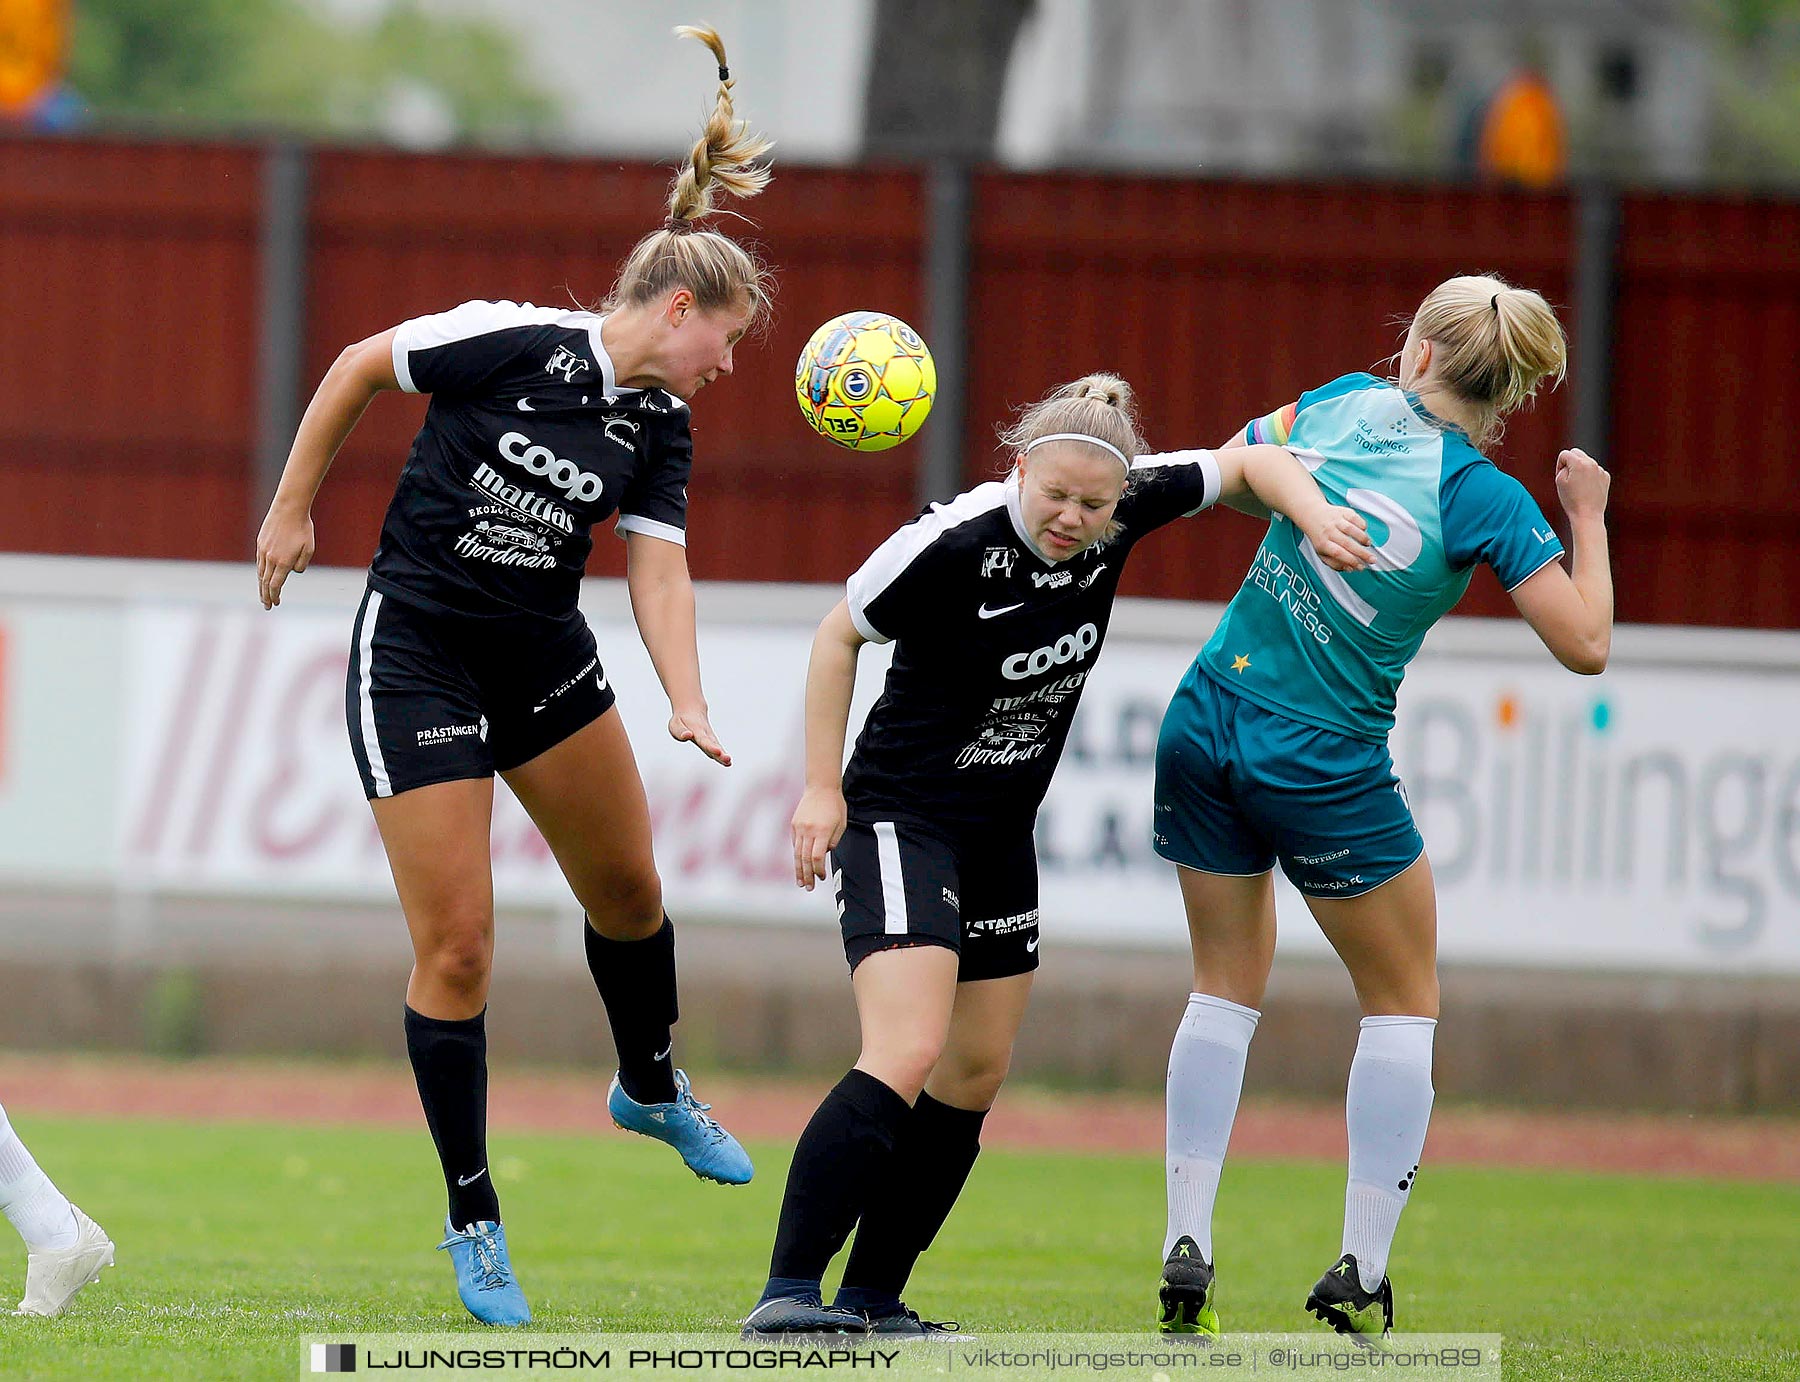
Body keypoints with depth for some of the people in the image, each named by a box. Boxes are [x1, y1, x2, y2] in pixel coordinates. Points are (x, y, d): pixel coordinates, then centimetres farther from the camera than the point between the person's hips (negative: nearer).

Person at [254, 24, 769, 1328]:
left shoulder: (660, 427, -1)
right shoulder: (514, 341, -19)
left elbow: (659, 570, -7)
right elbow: (358, 365, -7)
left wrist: (689, 705, -23)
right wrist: (294, 507, -3)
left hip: (544, 656, 6)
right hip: (417, 655, -6)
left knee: (627, 885, 17)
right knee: (456, 949, -7)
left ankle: (653, 1088, 47)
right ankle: (474, 1222, 3)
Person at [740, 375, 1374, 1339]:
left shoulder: (1125, 510, -8)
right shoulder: (953, 543, -23)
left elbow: (1248, 463, 6)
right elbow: (840, 635, -8)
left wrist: (1316, 516, -13)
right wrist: (821, 788, -10)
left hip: (1000, 839, 8)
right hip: (900, 818, -8)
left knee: (975, 1078, 10)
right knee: (907, 1054, -23)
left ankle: (871, 1299, 20)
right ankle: (786, 1296, -27)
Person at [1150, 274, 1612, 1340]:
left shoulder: (1343, 404, -2)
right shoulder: (1486, 498, -14)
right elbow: (1587, 646, -12)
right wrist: (1588, 520, 1)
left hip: (1206, 722, 4)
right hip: (1325, 768, -4)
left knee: (1227, 988, 18)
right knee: (1405, 1007, 13)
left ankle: (1186, 1250, 9)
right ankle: (1363, 1275, 6)